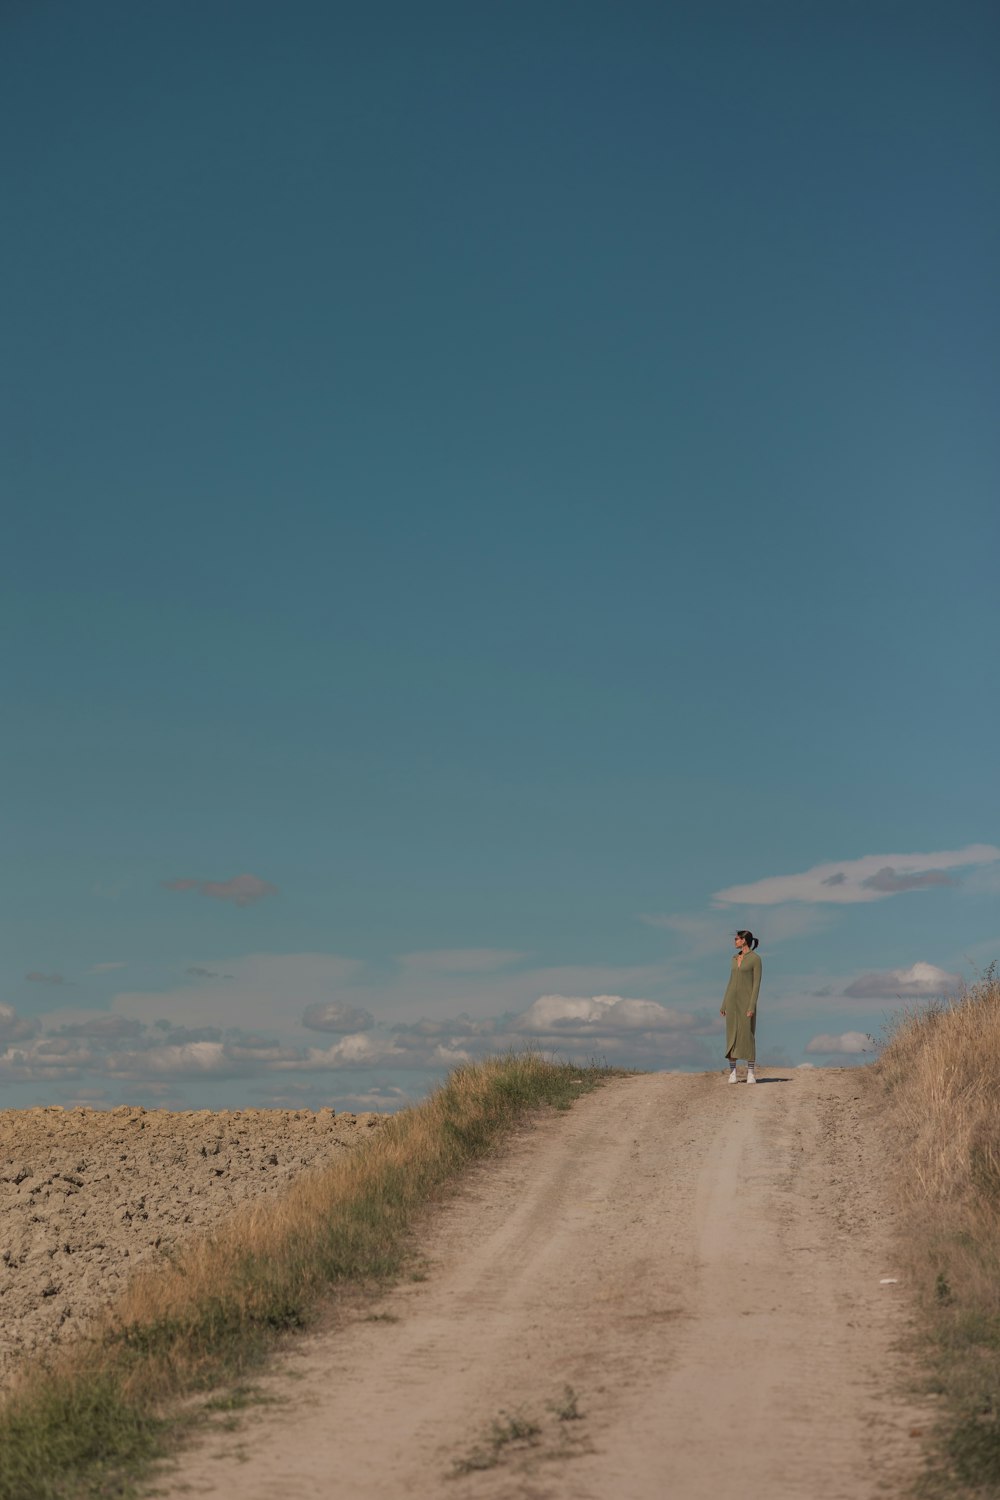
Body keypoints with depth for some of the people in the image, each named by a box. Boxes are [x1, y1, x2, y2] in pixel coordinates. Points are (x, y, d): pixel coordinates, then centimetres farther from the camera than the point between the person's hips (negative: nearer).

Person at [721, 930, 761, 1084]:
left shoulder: (756, 959, -6)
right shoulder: (735, 958, 13)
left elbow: (757, 983, -11)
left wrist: (752, 1006, -18)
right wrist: (724, 1004, 12)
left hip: (747, 1000, -5)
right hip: (732, 999, 5)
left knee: (748, 1037, -6)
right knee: (732, 1036, 1)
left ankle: (750, 1073, 0)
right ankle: (732, 1073, 5)